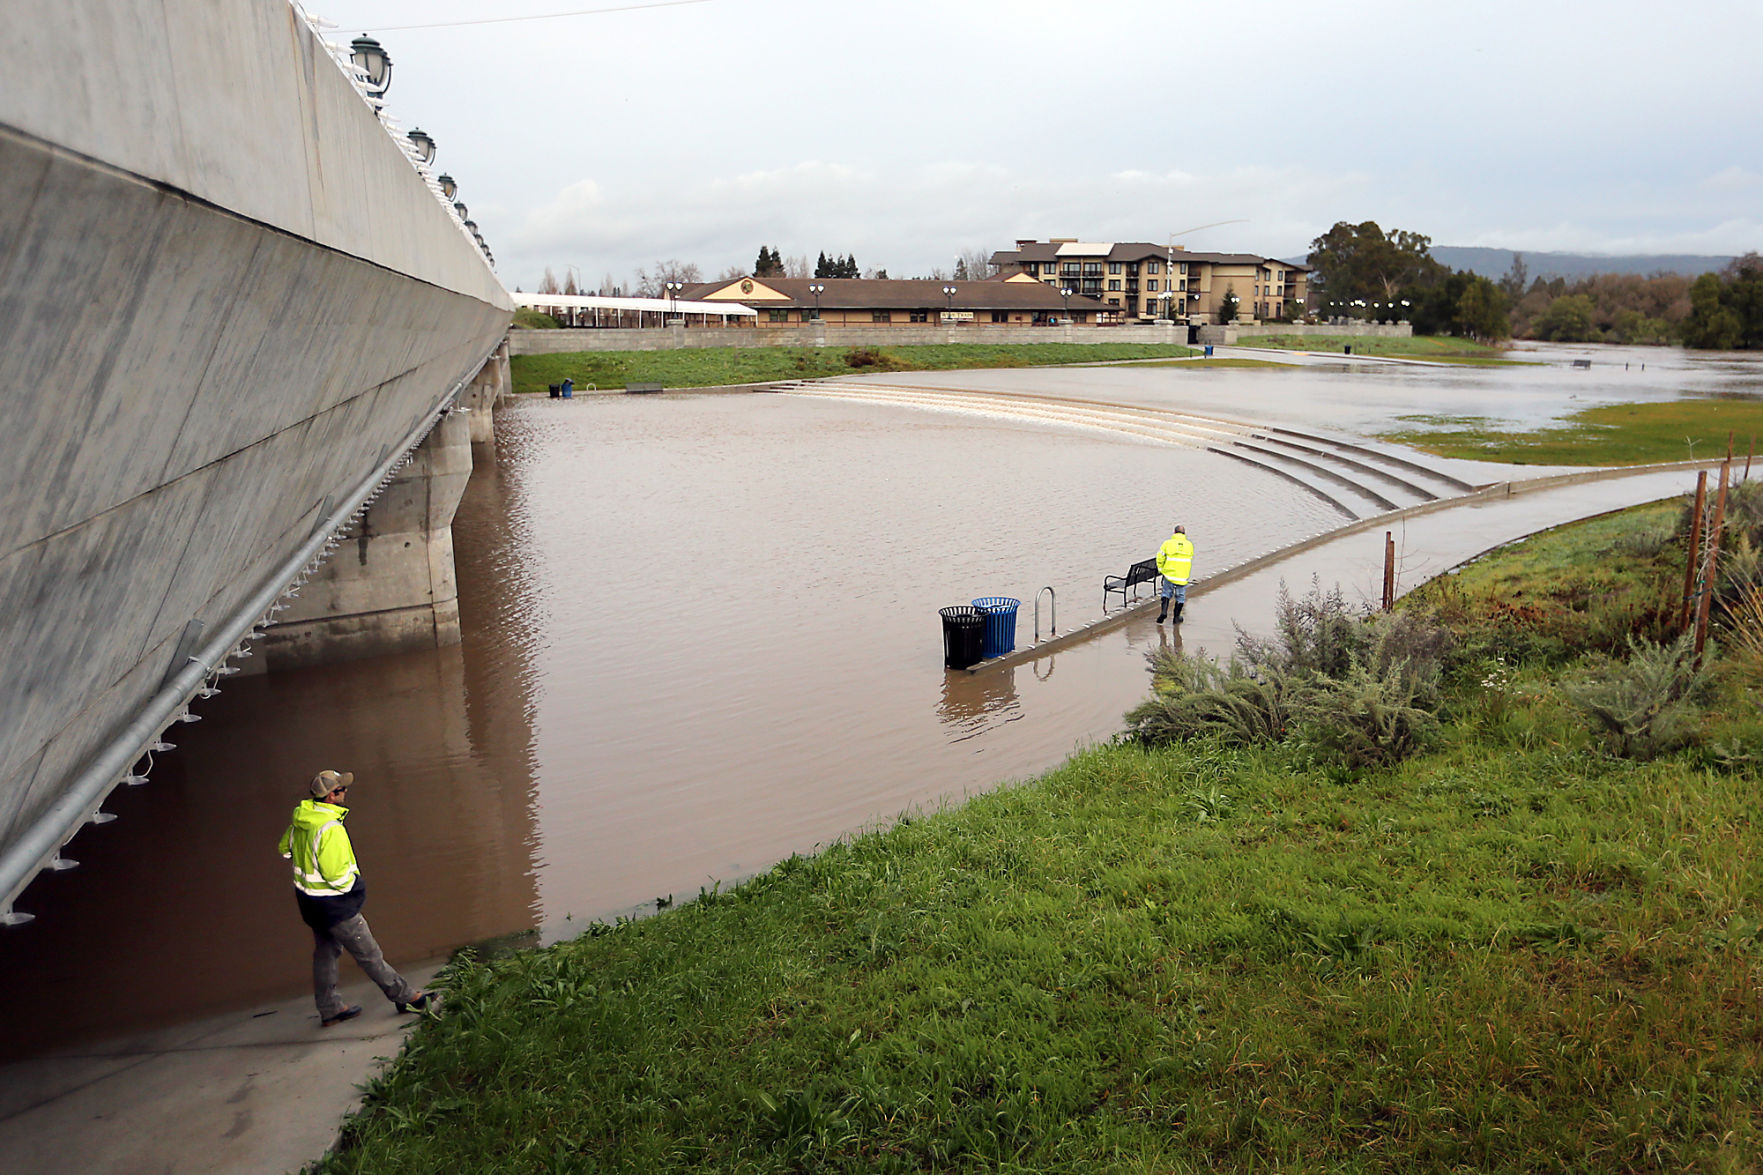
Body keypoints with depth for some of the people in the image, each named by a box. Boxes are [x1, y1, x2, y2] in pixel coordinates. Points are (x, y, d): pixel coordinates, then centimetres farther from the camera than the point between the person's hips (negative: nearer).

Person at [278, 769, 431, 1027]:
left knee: (325, 951, 20)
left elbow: (286, 848, 17)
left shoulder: (300, 819, -1)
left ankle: (330, 1009, 31)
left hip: (308, 899, 9)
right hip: (334, 904, -9)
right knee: (368, 953, 3)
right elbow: (337, 874, -28)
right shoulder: (330, 829, -29)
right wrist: (354, 885, -10)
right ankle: (404, 996, 14)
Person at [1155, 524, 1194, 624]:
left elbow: (1160, 558, -3)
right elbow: (1190, 560, 10)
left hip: (1169, 574, -1)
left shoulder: (1167, 543, -5)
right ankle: (1177, 617, 19)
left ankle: (1163, 611, -2)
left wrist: (1161, 569, 11)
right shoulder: (1190, 545, 2)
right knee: (1180, 597, 15)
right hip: (1183, 577, 1)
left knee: (1166, 593, 16)